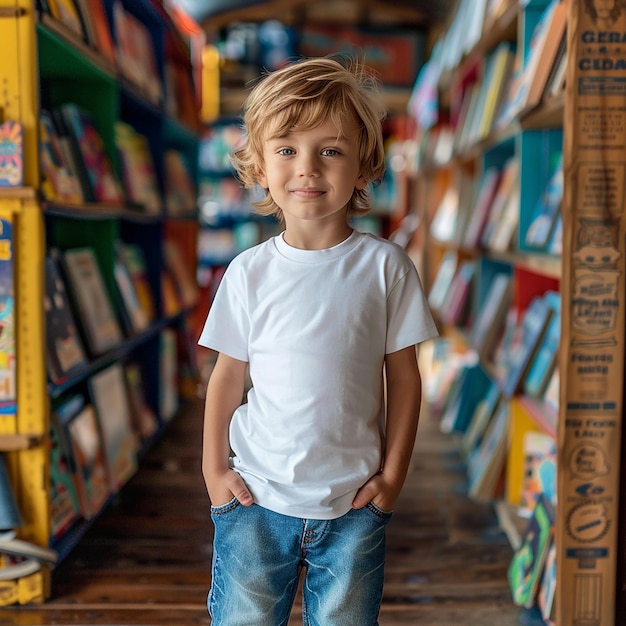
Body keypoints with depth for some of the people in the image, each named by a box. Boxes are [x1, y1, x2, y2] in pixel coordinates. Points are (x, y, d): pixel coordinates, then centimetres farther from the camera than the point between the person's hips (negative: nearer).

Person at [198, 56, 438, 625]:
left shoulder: (385, 267, -6)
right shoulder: (250, 272, -3)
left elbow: (404, 376, 0)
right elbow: (228, 375, 5)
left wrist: (393, 474, -1)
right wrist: (214, 469, 3)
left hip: (354, 502, 0)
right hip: (256, 496, 1)